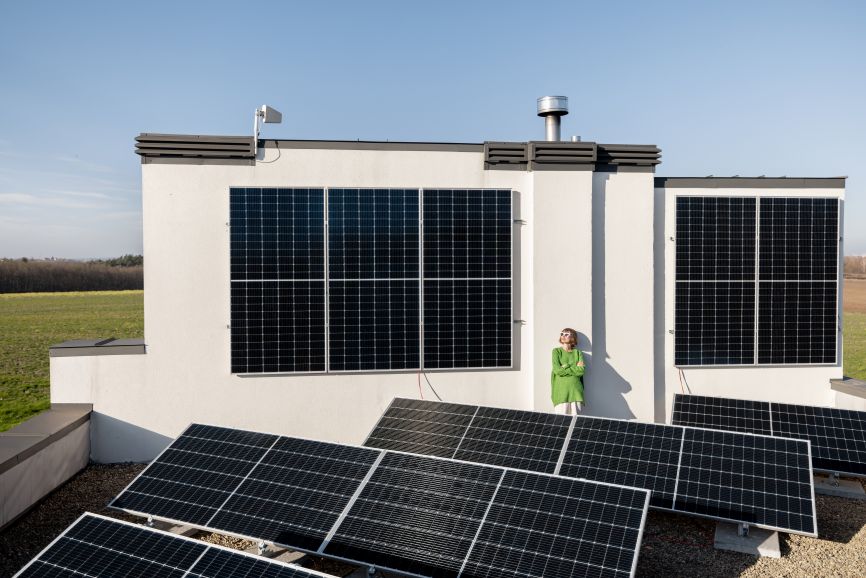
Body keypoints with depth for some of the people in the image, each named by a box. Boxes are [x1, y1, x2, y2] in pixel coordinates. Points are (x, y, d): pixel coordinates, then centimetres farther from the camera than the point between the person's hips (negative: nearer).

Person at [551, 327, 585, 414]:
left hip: (575, 390, 2)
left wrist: (565, 368, -8)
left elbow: (581, 370, -5)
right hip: (561, 390, -1)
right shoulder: (556, 351, 8)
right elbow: (557, 370, -7)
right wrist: (575, 367, -3)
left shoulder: (577, 353, 12)